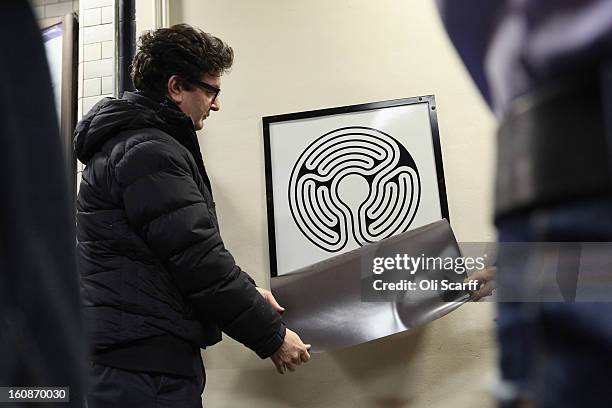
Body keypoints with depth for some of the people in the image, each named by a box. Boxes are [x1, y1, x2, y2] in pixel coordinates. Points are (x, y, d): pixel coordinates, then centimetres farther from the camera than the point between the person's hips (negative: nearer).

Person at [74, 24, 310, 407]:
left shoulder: (130, 141, 16)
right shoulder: (149, 152, -17)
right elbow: (197, 259, -21)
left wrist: (247, 291, 12)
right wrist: (273, 336, -12)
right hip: (146, 363, -10)